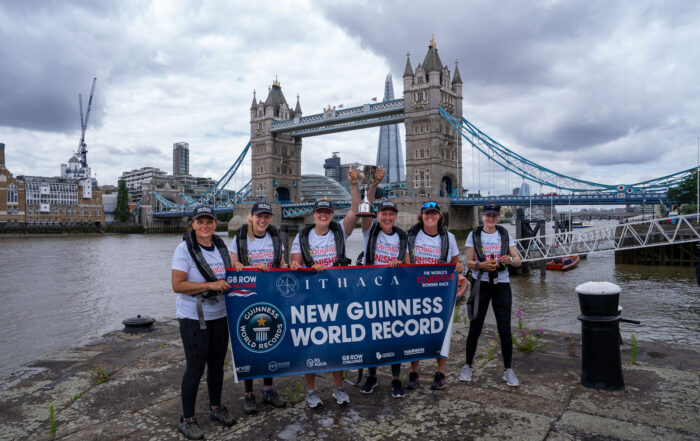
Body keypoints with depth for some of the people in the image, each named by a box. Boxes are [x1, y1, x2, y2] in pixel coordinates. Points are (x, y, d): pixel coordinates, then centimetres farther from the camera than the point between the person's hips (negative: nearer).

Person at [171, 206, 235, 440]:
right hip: (194, 317, -6)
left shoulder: (220, 245, 6)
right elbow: (177, 285, -18)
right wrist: (210, 285, -23)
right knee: (195, 367, 1)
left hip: (219, 315, 6)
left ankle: (216, 408, 35)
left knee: (217, 363, 15)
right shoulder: (184, 249, -12)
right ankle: (187, 420, 19)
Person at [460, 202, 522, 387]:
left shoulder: (505, 235, 8)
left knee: (505, 329, 1)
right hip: (481, 284, -1)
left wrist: (510, 260, -18)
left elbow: (518, 260, 4)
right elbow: (469, 262, -1)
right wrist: (482, 265, -21)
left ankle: (507, 370, 14)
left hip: (502, 285, 1)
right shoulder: (474, 235, 3)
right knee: (475, 328, 5)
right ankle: (468, 366, 19)